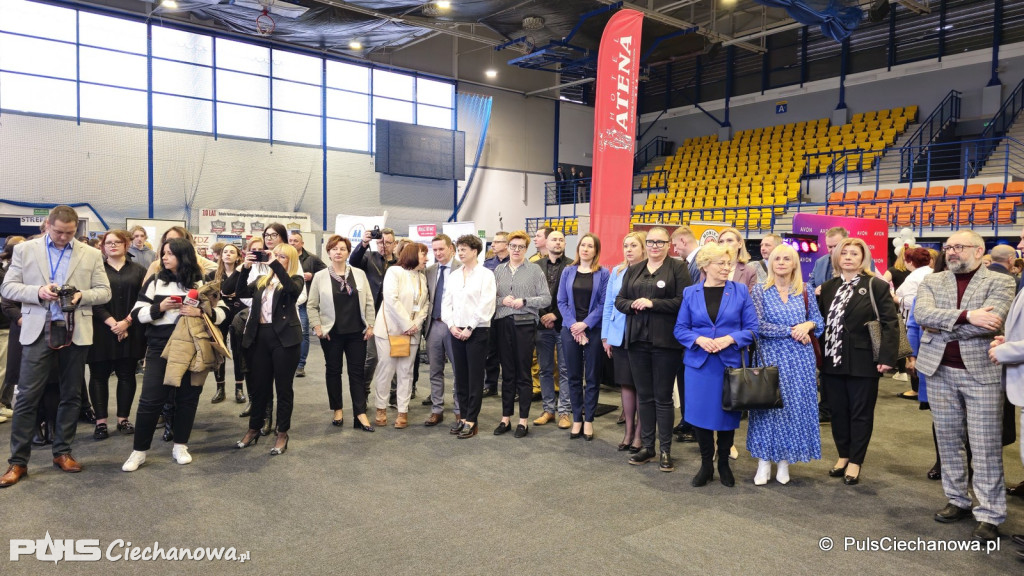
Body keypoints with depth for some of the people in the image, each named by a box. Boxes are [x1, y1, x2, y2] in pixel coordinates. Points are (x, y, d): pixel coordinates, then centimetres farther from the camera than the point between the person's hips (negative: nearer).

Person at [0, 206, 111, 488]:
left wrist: (81, 295, -14)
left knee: (71, 395, 8)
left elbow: (104, 292, 6)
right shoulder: (24, 250, 5)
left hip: (75, 332, 1)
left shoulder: (91, 254, 7)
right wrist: (38, 292, -16)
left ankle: (62, 452, 21)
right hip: (39, 331, -1)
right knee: (27, 396, -1)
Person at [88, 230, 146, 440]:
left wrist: (126, 322, -12)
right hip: (102, 332, -1)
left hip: (130, 332, 1)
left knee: (127, 374, 5)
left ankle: (123, 419, 14)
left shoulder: (138, 271, 9)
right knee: (99, 375, 2)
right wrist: (112, 322, -15)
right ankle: (101, 422, 8)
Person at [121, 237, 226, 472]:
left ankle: (180, 446, 24)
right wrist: (159, 307, -15)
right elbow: (137, 313, 2)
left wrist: (201, 312, -18)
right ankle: (139, 451, 13)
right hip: (159, 348, 0)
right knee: (150, 399, -1)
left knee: (187, 397, 8)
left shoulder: (202, 283, 2)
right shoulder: (155, 281, 4)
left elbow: (222, 312, -1)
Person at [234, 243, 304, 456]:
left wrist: (274, 263, -25)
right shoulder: (261, 281, 17)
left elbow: (291, 287, -23)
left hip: (284, 337, -5)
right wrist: (245, 268, -11)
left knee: (283, 387, 3)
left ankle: (282, 434, 13)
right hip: (260, 337, 5)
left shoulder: (295, 280, 2)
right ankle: (254, 429, 27)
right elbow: (242, 292, 1)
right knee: (258, 386, 13)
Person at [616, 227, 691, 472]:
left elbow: (683, 301, -11)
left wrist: (652, 303, -16)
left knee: (663, 397, 2)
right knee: (644, 395, 11)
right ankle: (647, 447, 21)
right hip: (637, 340, 5)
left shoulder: (677, 268, -1)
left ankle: (666, 450, 13)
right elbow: (619, 300, 11)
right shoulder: (633, 270, 15)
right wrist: (633, 304, -9)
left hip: (664, 341, -5)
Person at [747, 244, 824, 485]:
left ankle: (785, 461, 16)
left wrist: (808, 325, -12)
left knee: (795, 406, 4)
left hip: (800, 359, 2)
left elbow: (819, 321, 10)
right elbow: (759, 325, -10)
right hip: (771, 356, -2)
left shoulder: (805, 291, 6)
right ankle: (764, 461, 10)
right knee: (769, 404, 0)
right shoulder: (760, 289, -1)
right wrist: (791, 331, -14)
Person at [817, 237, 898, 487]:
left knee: (860, 412, 7)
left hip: (862, 361, -4)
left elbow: (890, 324, -8)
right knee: (837, 411, 13)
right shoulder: (827, 288, 10)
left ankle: (855, 462, 18)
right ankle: (843, 455, 28)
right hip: (832, 360, 5)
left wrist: (887, 357, -15)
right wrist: (818, 354, 2)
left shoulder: (876, 286, -4)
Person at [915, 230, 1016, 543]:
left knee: (985, 447, 1)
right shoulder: (932, 281, 6)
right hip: (940, 371, 4)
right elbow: (922, 313, -13)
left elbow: (990, 322, -19)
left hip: (982, 371, -3)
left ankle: (989, 514, 10)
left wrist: (942, 327, -12)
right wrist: (966, 315, -24)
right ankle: (958, 500, 26)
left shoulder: (1000, 282, -3)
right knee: (948, 440, 12)